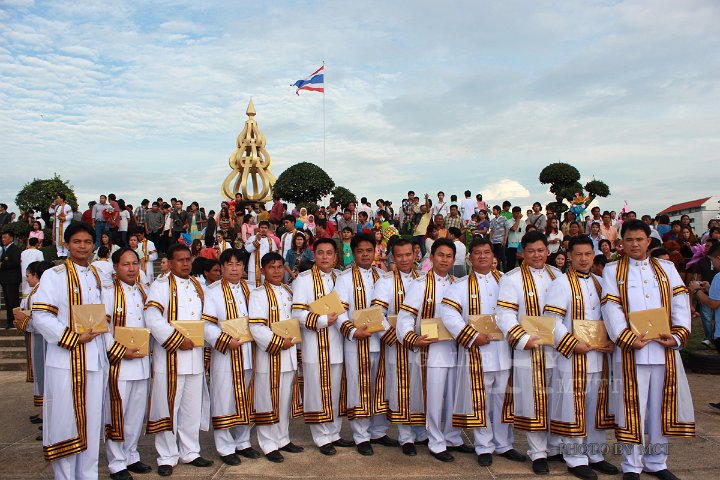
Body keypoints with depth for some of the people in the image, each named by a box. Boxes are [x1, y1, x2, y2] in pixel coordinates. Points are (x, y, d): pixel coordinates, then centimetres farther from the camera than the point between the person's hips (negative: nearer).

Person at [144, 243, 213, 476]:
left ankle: (190, 452, 26)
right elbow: (152, 318, -16)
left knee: (192, 408, 13)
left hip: (195, 357, 6)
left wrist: (203, 341, 7)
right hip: (170, 358, -5)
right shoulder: (161, 285, -4)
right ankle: (167, 457, 16)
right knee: (168, 407, 3)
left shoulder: (197, 286, 15)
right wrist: (177, 340, -19)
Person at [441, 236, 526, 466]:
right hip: (476, 352, -3)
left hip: (503, 350, 3)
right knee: (480, 400, 4)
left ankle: (504, 444, 26)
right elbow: (448, 313, -12)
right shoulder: (461, 286, 1)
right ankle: (484, 447, 18)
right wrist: (472, 336, -18)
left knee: (503, 399, 11)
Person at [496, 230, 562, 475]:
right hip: (530, 352, -4)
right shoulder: (512, 279, -5)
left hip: (559, 348, 5)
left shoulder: (558, 275, 11)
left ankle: (556, 447, 29)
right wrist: (524, 340, -20)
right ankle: (538, 453, 15)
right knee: (534, 400, 2)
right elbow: (504, 315, -12)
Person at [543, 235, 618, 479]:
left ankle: (594, 454, 29)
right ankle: (575, 459, 13)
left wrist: (612, 341, 0)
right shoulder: (561, 284, -8)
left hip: (599, 357, 6)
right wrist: (573, 344, -19)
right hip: (573, 358, -6)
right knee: (573, 406, 0)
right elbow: (551, 319, -14)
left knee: (597, 405, 14)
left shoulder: (599, 283, 12)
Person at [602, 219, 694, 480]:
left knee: (662, 406, 10)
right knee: (632, 407, 2)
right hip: (630, 350, -2)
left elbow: (680, 302, 5)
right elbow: (611, 309, -5)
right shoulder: (612, 271, 5)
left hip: (664, 350, 3)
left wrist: (678, 335, -9)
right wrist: (627, 339, -17)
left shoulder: (666, 268, 13)